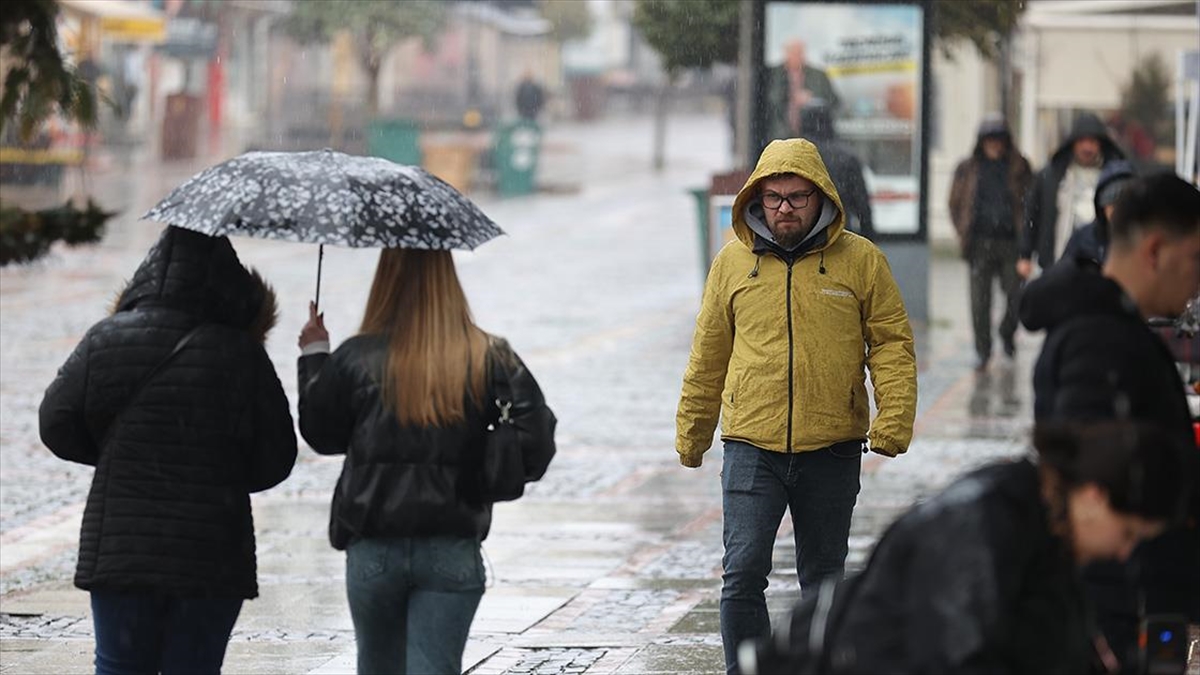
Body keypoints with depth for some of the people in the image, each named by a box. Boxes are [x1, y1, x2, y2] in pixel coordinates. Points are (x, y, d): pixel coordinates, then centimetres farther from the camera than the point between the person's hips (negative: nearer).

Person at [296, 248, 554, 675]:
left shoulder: (355, 359, -6)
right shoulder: (490, 360, -3)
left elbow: (320, 435, 7)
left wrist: (314, 355, 18)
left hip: (373, 553, 1)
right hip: (452, 553, 0)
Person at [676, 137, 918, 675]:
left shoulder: (861, 260, 1)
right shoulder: (733, 262, 5)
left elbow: (892, 344, 2)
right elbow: (708, 356, 13)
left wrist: (893, 423, -11)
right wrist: (691, 433, 16)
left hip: (832, 451, 0)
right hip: (752, 449, 0)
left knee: (823, 580, 12)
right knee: (743, 573, -13)